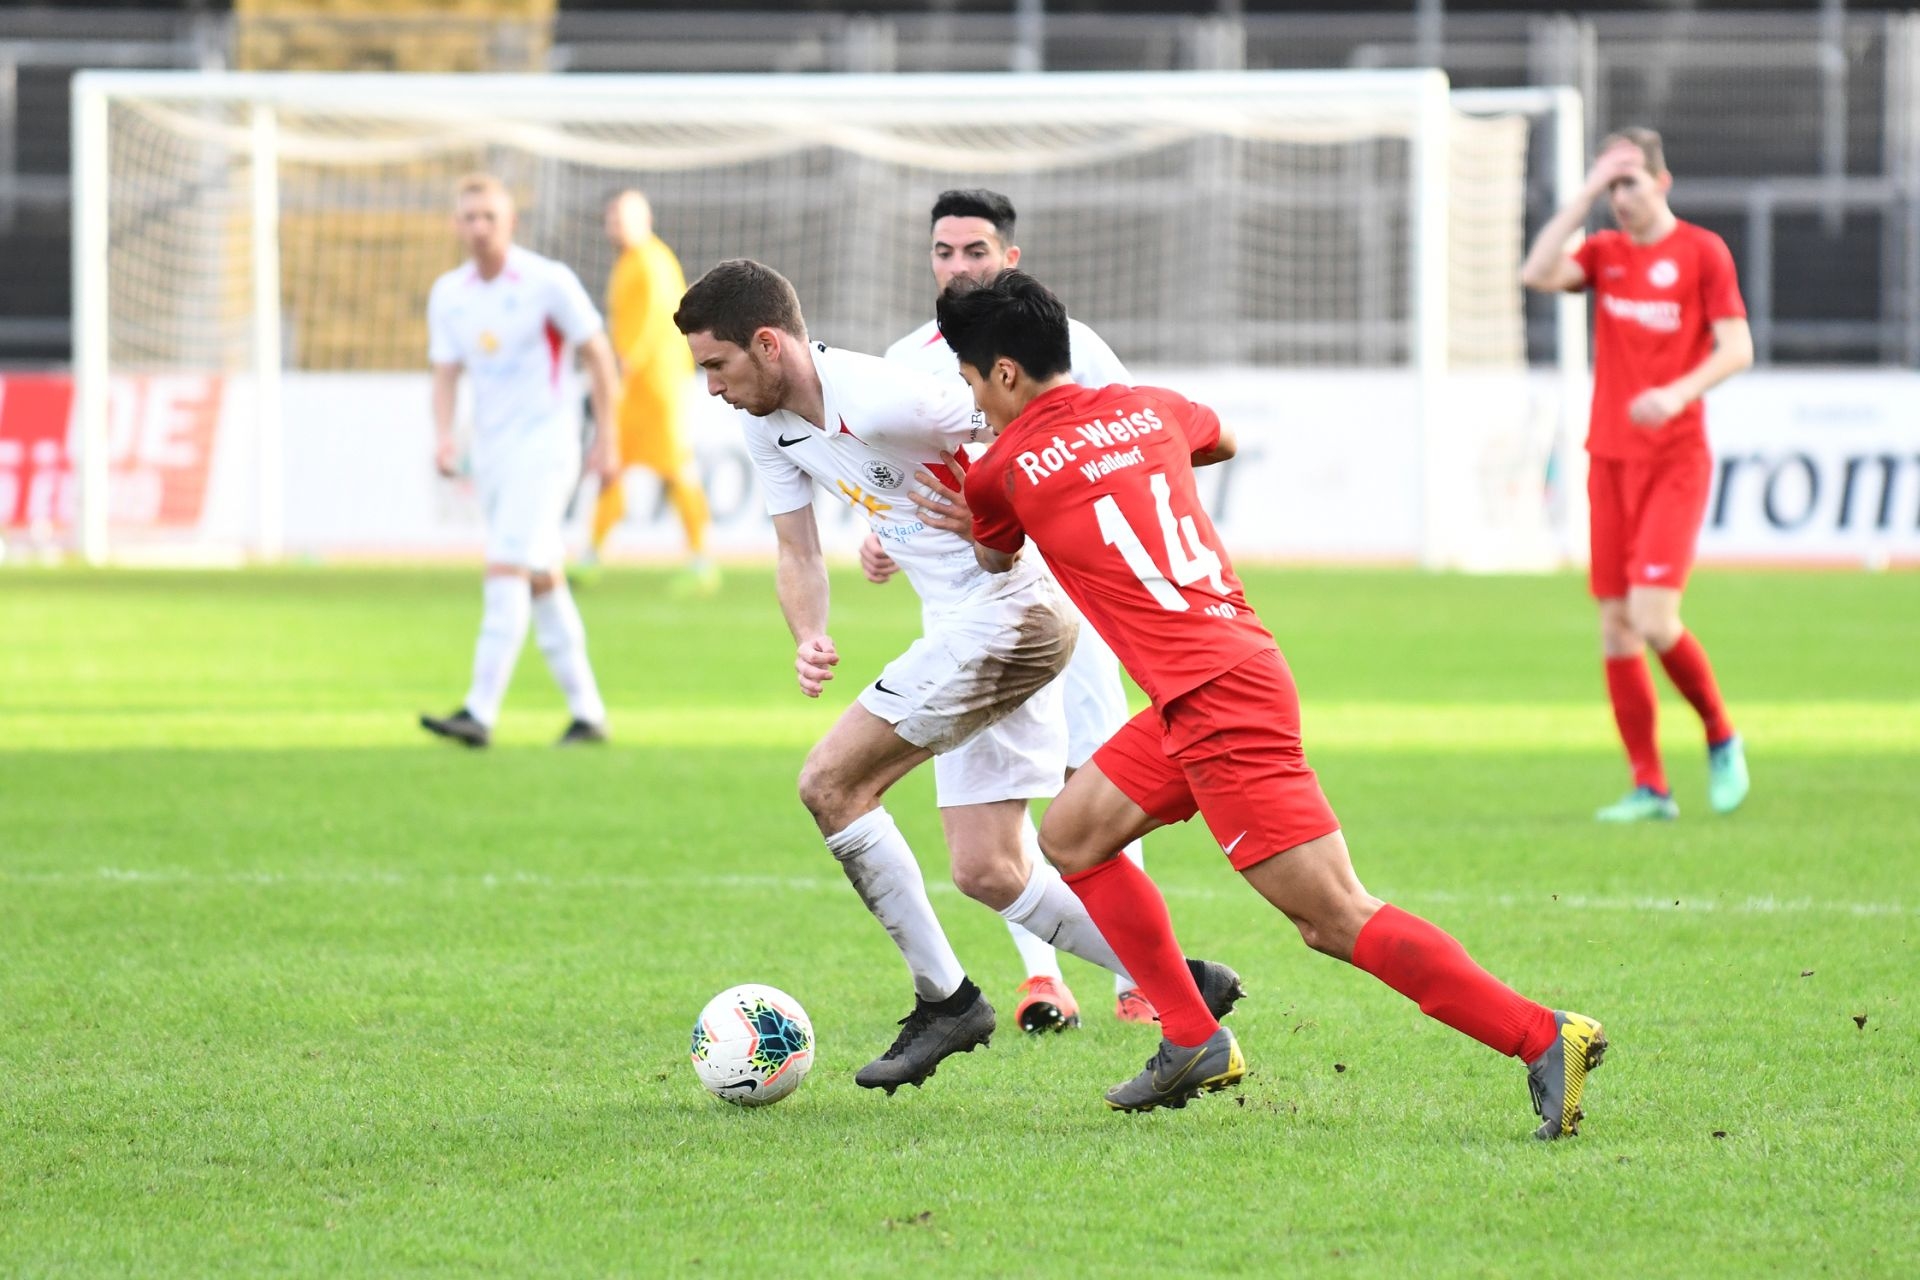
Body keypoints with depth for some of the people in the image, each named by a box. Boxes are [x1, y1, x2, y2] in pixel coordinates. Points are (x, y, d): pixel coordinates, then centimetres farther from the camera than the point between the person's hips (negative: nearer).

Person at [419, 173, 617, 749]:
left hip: (543, 447, -7)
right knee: (542, 585, 11)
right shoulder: (448, 293, 6)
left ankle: (480, 714, -25)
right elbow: (446, 372, 8)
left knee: (506, 573, -18)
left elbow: (598, 354, -4)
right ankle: (587, 713, 18)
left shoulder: (549, 282, -10)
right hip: (490, 454, 7)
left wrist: (606, 439, -5)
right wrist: (443, 436, -11)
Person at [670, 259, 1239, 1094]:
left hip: (1007, 610, -10)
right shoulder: (767, 425, 6)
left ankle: (943, 1000, -1)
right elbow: (798, 553, 12)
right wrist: (810, 638, -5)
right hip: (962, 626, 10)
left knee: (830, 783, -11)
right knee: (988, 873, 7)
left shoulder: (880, 401, -22)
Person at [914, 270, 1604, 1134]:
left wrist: (967, 521, 39)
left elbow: (996, 559, 19)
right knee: (1071, 835, 18)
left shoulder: (1004, 471, -4)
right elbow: (1222, 440, 38)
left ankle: (1541, 1038, -16)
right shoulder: (1146, 409, 14)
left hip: (1217, 698, -9)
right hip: (1238, 663, 9)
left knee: (1337, 919, -11)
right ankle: (1195, 1043, 16)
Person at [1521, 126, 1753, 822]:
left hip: (1675, 462, -5)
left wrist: (1680, 392, -23)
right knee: (1615, 626, 2)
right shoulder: (1604, 253, 10)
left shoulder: (1702, 251, -2)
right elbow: (1537, 274, -9)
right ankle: (1649, 786, 8)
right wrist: (1586, 193, -9)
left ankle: (1721, 738, 8)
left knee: (1653, 618, -16)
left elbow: (1737, 348, -7)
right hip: (1610, 458, 5)